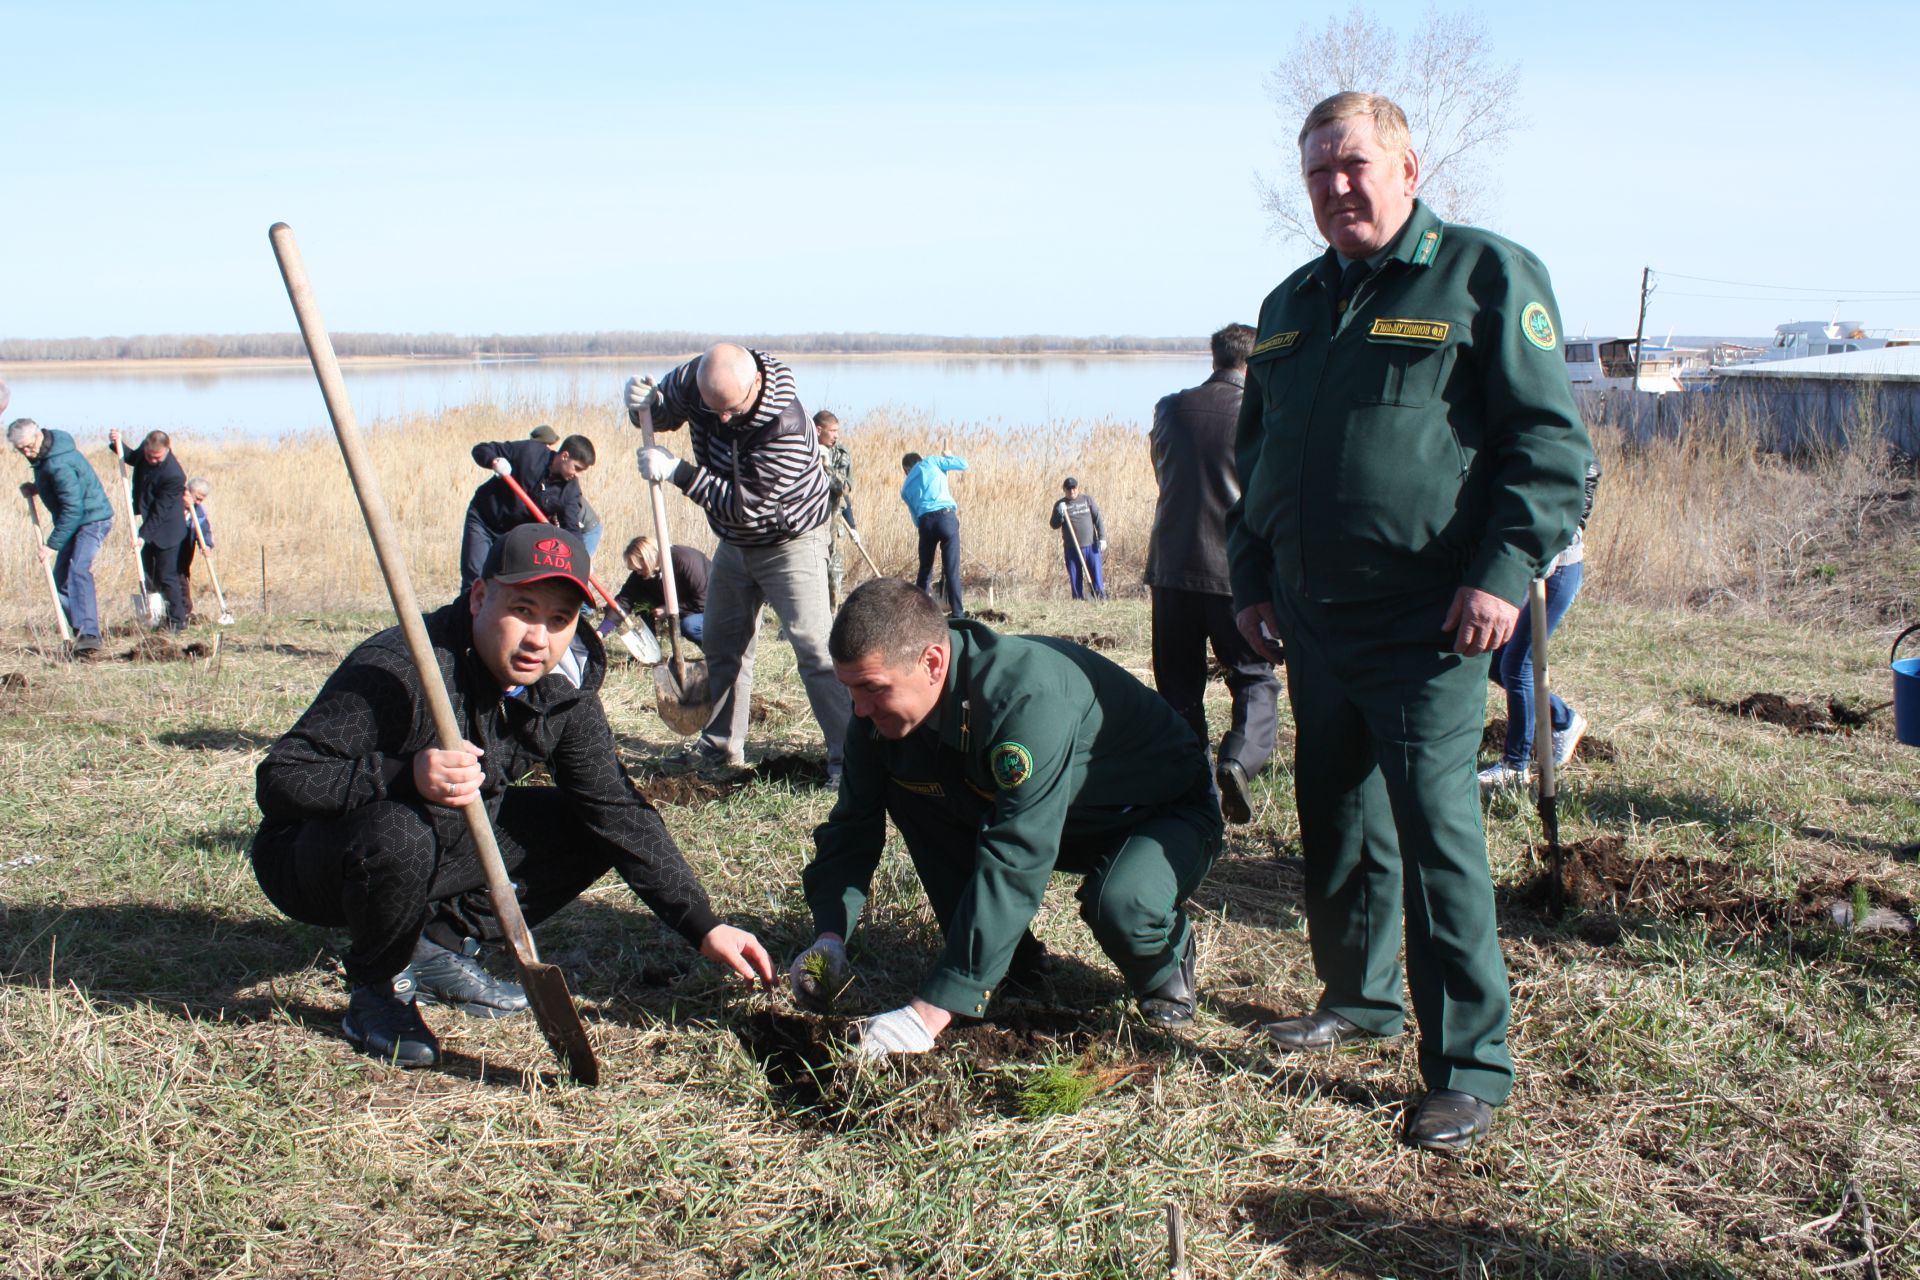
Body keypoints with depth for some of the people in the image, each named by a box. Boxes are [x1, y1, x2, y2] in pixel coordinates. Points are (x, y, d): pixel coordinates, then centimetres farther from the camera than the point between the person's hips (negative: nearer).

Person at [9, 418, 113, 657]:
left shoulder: (59, 464, -26)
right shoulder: (43, 455, 4)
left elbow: (72, 509, -27)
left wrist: (53, 544, -24)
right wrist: (36, 488, 3)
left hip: (93, 519, -11)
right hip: (75, 522, 11)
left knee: (78, 570, -27)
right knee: (61, 579, 13)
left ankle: (89, 634, -36)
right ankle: (81, 632, 20)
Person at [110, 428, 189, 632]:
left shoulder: (173, 475, -28)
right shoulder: (145, 449, -6)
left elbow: (160, 511, -24)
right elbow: (133, 459, 21)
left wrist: (144, 535, -25)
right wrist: (118, 444, 3)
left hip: (166, 529, -8)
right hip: (147, 522, 8)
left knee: (167, 577, -5)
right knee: (149, 575, 12)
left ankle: (177, 621, 2)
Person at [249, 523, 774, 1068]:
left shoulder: (564, 693, -8)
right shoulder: (395, 670, -29)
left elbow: (620, 812, -4)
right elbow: (278, 778, -31)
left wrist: (705, 927, -9)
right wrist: (405, 777, -47)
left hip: (444, 848, 6)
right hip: (311, 860, -6)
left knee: (591, 830, -5)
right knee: (397, 834, -40)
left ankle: (441, 946, 5)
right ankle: (376, 990, -8)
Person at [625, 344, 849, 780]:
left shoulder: (786, 427, -36)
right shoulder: (695, 380, -17)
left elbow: (746, 504, -35)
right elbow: (662, 415, 3)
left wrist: (676, 471, -35)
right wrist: (642, 404, -22)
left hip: (789, 543, -7)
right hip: (734, 543, 7)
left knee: (813, 646, -14)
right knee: (722, 644, 15)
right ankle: (723, 744, 30)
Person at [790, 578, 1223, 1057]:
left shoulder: (1030, 697, -40)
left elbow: (1014, 863, -43)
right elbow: (854, 821, -5)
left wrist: (933, 1010, -44)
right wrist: (830, 937, -21)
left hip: (1165, 814, -7)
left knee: (1119, 903, -39)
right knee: (904, 786, -12)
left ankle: (1165, 966, -1)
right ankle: (1005, 955, 3)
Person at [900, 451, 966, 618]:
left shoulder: (906, 488, 23)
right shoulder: (931, 462, 15)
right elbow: (963, 464, 14)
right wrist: (949, 456, 32)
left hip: (925, 522, 3)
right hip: (947, 516, -3)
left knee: (925, 570, 16)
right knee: (952, 570, -1)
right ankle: (957, 614, -3)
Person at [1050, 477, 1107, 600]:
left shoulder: (1088, 499, 7)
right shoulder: (1060, 505, 6)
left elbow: (1098, 519, 6)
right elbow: (1054, 525, 3)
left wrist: (1102, 538, -2)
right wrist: (1059, 515, -16)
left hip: (1091, 546, 0)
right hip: (1072, 548, 0)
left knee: (1096, 576, -2)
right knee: (1075, 579, 3)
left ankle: (1101, 599, 2)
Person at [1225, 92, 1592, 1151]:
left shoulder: (1487, 274, -4)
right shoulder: (1290, 306, 16)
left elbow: (1550, 440, -9)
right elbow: (1255, 450, 25)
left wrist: (1505, 573, -17)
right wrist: (1251, 576, 18)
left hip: (1426, 626, -7)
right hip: (1313, 622, 7)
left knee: (1435, 829, -8)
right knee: (1333, 820, 15)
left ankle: (1470, 1066, 0)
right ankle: (1357, 996, 33)